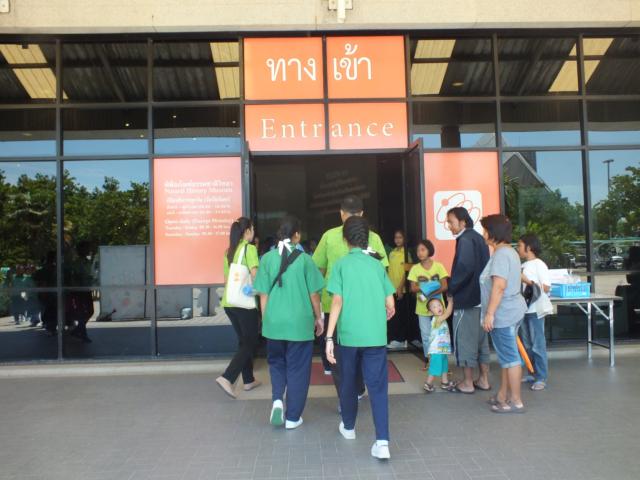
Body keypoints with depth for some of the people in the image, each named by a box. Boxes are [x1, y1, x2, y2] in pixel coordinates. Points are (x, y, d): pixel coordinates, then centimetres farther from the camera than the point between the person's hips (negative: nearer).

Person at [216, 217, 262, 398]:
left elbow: (226, 279, 16)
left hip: (229, 302, 7)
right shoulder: (250, 248, -9)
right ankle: (227, 378, -11)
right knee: (250, 343, 2)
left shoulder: (229, 251, 12)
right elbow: (255, 275, -18)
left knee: (244, 341, 18)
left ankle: (248, 380, 25)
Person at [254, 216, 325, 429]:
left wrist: (265, 319, 13)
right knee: (297, 369, 10)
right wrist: (319, 318, 12)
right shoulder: (304, 259, -6)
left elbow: (263, 295, 2)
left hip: (274, 323, 2)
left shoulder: (268, 258, -2)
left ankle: (277, 400, 3)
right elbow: (314, 294, -2)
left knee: (276, 362, 23)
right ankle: (292, 417, 16)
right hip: (300, 323, -2)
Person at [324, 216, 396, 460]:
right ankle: (382, 441, -7)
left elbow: (337, 302, -8)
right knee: (378, 387, 2)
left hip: (348, 335, -1)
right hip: (376, 336, 1)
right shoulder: (377, 265, 7)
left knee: (348, 383, 18)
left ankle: (348, 427, 36)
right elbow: (390, 306, 6)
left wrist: (329, 337, -7)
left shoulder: (341, 264, 0)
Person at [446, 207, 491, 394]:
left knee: (464, 340, 1)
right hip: (480, 298, 9)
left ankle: (468, 383, 8)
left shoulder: (465, 240, -15)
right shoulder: (478, 238, 13)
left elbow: (464, 268, -24)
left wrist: (451, 290, -12)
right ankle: (483, 380, 21)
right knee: (480, 339, 14)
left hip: (466, 299, -9)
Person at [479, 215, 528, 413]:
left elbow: (499, 286, -26)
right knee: (506, 356, 16)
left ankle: (516, 401, 5)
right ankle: (503, 396, 26)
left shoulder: (501, 254, -17)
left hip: (503, 314, -11)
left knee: (510, 357, -3)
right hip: (510, 311, 11)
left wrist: (489, 313, -25)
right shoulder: (509, 252, 16)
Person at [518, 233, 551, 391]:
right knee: (527, 345, 13)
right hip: (523, 310, 8)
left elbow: (546, 288, -16)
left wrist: (527, 280, -18)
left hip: (535, 311, -7)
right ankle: (533, 374, 23)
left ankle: (541, 378, 5)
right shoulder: (523, 265, 12)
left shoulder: (539, 265, -9)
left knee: (538, 345, -2)